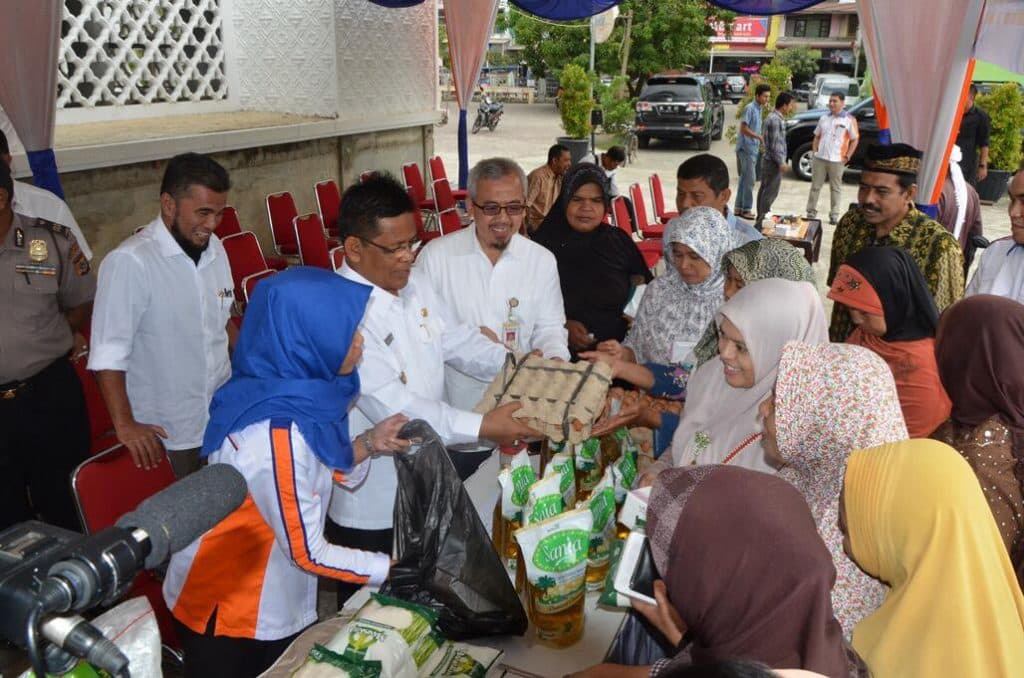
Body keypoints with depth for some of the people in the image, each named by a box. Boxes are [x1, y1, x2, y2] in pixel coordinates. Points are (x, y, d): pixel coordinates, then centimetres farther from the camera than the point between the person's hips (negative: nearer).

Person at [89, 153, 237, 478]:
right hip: (164, 435, -6)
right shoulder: (130, 262, -21)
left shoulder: (214, 248, 3)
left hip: (225, 418, 6)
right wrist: (124, 425, -21)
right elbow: (109, 354, -20)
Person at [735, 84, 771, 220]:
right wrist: (759, 137, -24)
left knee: (744, 178, 11)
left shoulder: (759, 109, 14)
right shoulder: (750, 108, -13)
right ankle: (746, 209, -4)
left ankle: (739, 207, 16)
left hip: (752, 148, 9)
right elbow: (743, 128, -19)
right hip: (746, 148, -9)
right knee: (750, 179, -9)